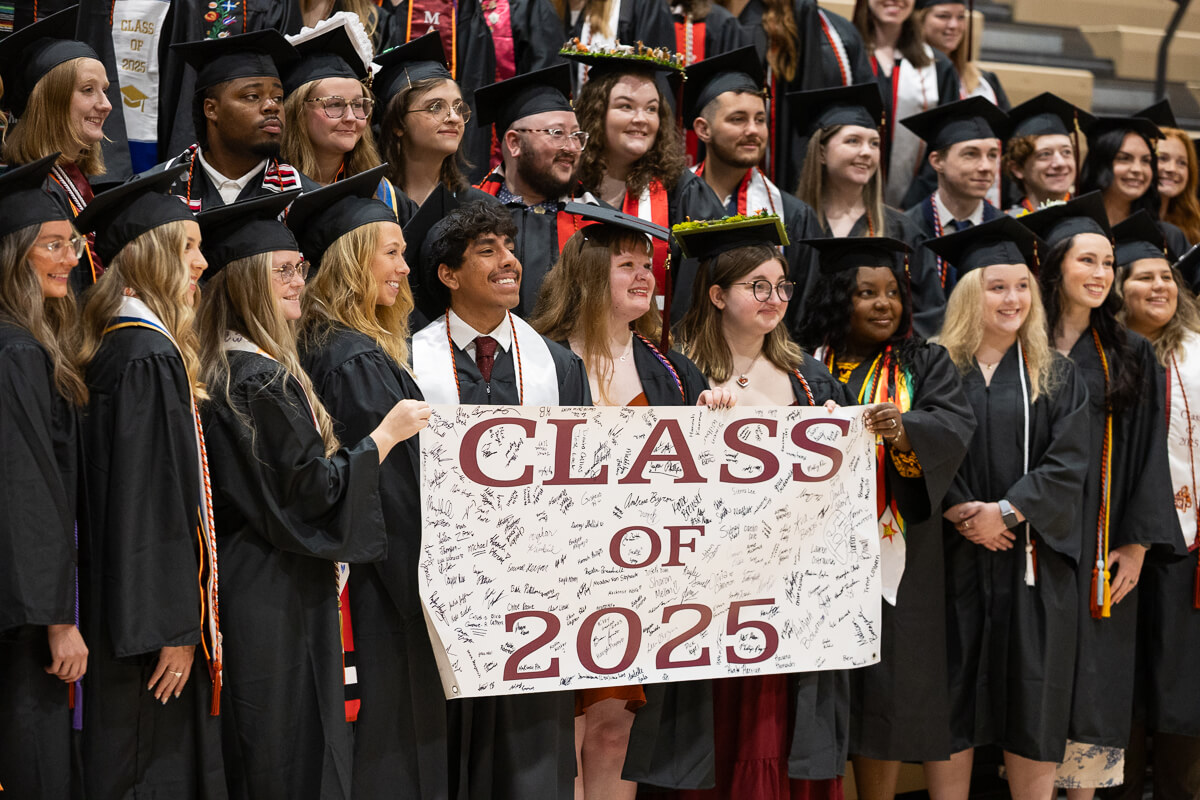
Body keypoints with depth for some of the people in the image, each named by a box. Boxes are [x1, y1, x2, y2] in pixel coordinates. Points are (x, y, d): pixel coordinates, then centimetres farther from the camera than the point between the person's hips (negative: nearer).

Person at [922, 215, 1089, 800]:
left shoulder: (1057, 377, 8)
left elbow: (1069, 464, -3)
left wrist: (1007, 511, -15)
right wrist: (961, 515, -17)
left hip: (1031, 562, 1)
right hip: (951, 559, -1)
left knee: (1031, 703, 2)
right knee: (951, 698, 2)